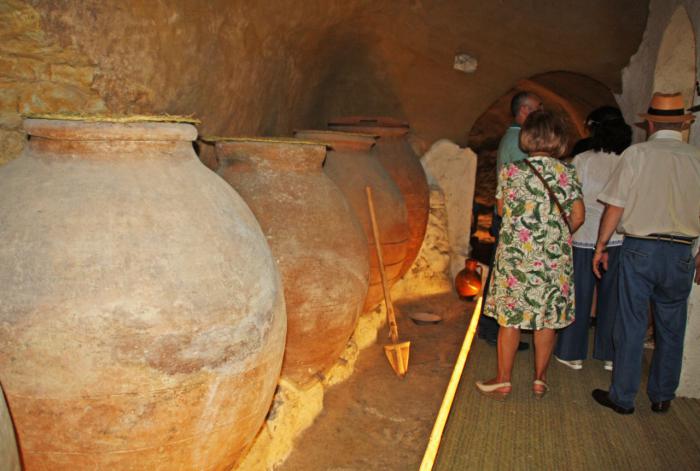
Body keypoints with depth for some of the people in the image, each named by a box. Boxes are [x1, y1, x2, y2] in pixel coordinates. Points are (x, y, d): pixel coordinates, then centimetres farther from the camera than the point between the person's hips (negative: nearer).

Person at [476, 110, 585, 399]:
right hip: (555, 258, 2)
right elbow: (577, 217, -3)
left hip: (516, 254, -1)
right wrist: (558, 236, 15)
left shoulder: (510, 171, -5)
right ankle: (540, 379, 25)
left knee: (510, 317, 8)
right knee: (547, 318, 13)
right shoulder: (567, 173, -3)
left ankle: (503, 381, 17)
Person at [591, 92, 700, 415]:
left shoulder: (636, 154, -4)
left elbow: (615, 207, -6)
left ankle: (623, 398, 16)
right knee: (671, 329, 15)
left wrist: (600, 246, 4)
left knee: (631, 325, 6)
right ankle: (662, 397, 28)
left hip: (640, 249, -2)